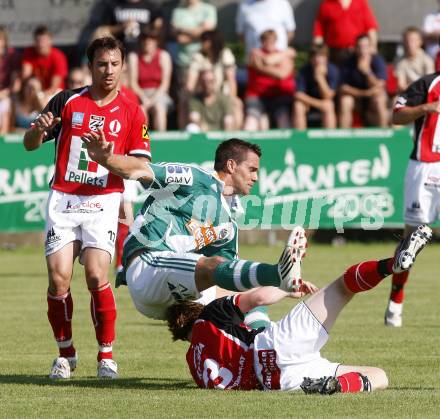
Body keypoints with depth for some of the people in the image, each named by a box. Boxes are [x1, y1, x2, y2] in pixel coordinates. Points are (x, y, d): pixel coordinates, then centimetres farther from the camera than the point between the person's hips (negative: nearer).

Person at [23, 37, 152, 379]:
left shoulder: (132, 113, 5)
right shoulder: (67, 101, 7)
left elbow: (142, 167, 2)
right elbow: (30, 145, 10)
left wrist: (111, 157, -17)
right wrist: (38, 129, -13)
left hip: (102, 203, -1)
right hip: (62, 200, 1)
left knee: (97, 277, -16)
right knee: (59, 278, -9)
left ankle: (106, 354, -1)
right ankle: (65, 353, 10)